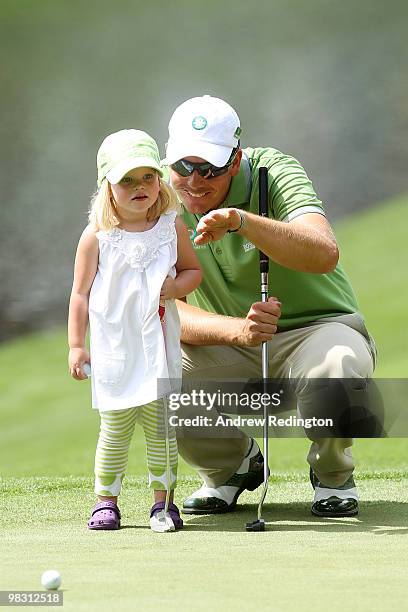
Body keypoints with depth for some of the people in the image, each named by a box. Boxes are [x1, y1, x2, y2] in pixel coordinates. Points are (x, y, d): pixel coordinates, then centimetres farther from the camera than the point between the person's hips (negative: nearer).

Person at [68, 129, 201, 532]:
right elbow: (81, 294, 1)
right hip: (114, 349, -1)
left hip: (159, 347, 1)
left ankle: (163, 500, 11)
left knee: (162, 427, 3)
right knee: (115, 428, 2)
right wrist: (76, 345, -1)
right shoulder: (96, 237, -3)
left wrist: (175, 286, -10)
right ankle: (106, 500, 13)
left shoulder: (171, 227, 2)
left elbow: (193, 270, 13)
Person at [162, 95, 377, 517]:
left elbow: (324, 254, -35)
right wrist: (237, 329, -38)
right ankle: (231, 464, 5)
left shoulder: (275, 172, -17)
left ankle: (332, 473, -2)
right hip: (229, 353, 3)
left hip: (316, 327, -3)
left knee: (337, 368, -38)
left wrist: (241, 221, -50)